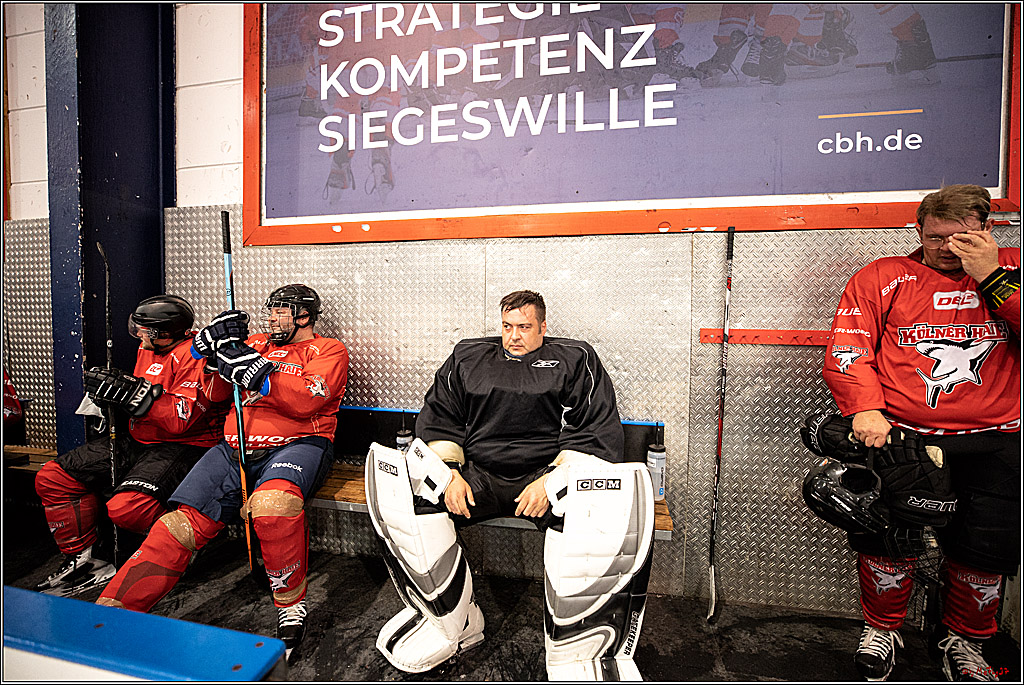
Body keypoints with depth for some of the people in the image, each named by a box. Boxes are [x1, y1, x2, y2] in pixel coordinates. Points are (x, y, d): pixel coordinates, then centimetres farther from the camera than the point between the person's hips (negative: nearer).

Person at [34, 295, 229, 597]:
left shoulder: (195, 355, -18)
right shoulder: (149, 350, 13)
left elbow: (180, 419, -26)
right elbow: (141, 399, 22)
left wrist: (130, 391, -25)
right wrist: (112, 390, 2)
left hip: (181, 446, -10)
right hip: (138, 443, 10)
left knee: (126, 508, -30)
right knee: (51, 478, 9)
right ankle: (80, 561, 17)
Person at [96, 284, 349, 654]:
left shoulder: (328, 349, 6)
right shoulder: (258, 343, 22)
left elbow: (305, 400, -12)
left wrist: (253, 368, -15)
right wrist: (213, 337, 4)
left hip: (297, 444, -5)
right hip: (236, 448, 6)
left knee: (272, 502, -34)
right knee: (182, 521, -12)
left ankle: (291, 603, -16)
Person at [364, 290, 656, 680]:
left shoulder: (574, 359, 12)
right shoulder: (468, 356, 20)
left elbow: (597, 432, 2)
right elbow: (438, 418, 16)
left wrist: (552, 481, -12)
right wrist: (449, 472, -1)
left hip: (549, 471, -2)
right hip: (476, 474, 3)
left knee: (600, 507, -34)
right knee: (396, 490, -20)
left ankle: (577, 653, -16)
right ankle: (453, 624, -5)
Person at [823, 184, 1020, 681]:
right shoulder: (883, 277, 9)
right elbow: (845, 352, -3)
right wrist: (866, 408, -17)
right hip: (901, 432, -1)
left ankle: (964, 640, 22)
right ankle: (881, 630, 14)